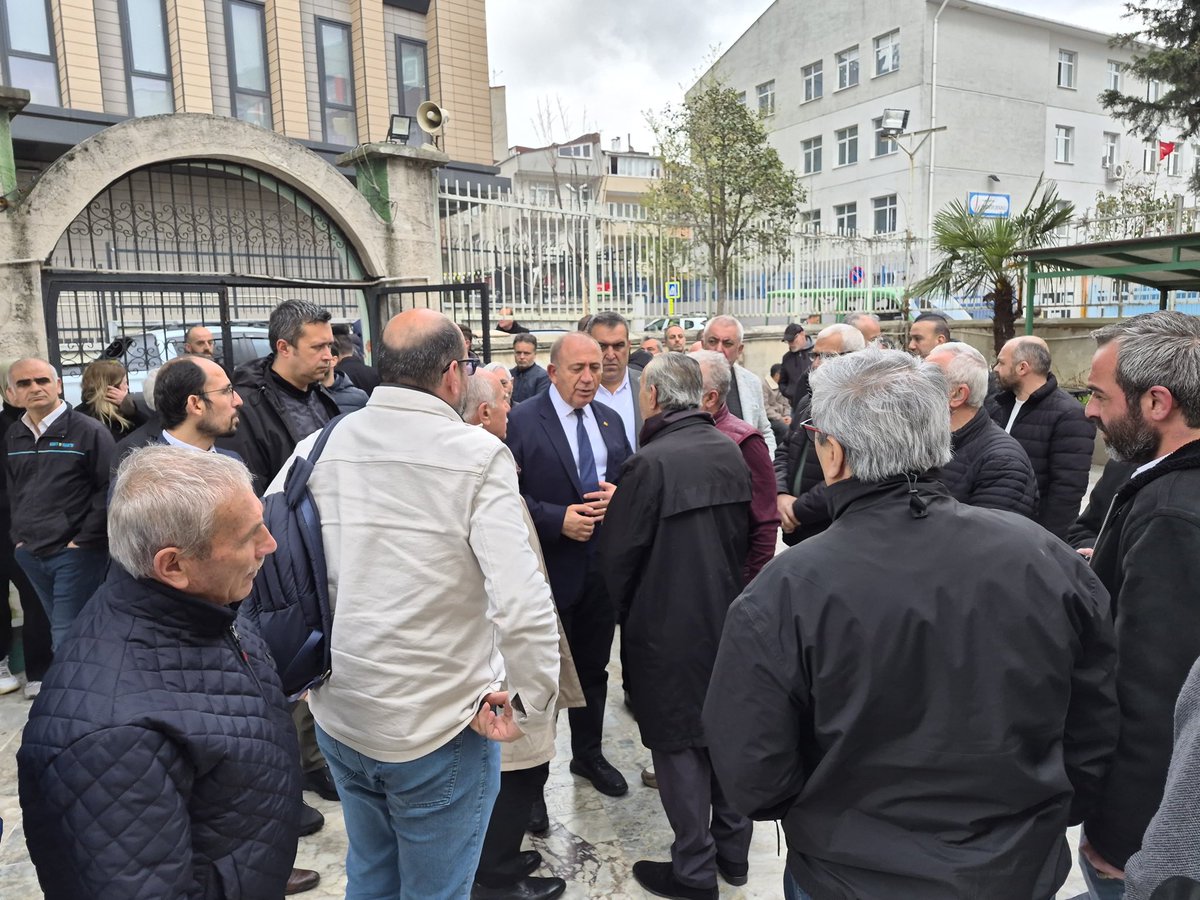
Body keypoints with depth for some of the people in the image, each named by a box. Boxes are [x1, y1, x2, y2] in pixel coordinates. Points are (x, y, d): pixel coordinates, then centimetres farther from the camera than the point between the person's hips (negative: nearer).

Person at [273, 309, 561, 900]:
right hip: (439, 728, -4)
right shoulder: (478, 455, -18)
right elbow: (522, 604, -26)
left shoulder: (319, 446, -3)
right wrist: (532, 703, -11)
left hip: (338, 718, 5)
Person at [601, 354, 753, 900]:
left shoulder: (650, 464, -21)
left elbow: (618, 554, -13)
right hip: (726, 618, 7)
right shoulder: (729, 451, -1)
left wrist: (625, 612, 5)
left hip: (668, 629, -7)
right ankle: (733, 850, 35)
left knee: (679, 746, 7)